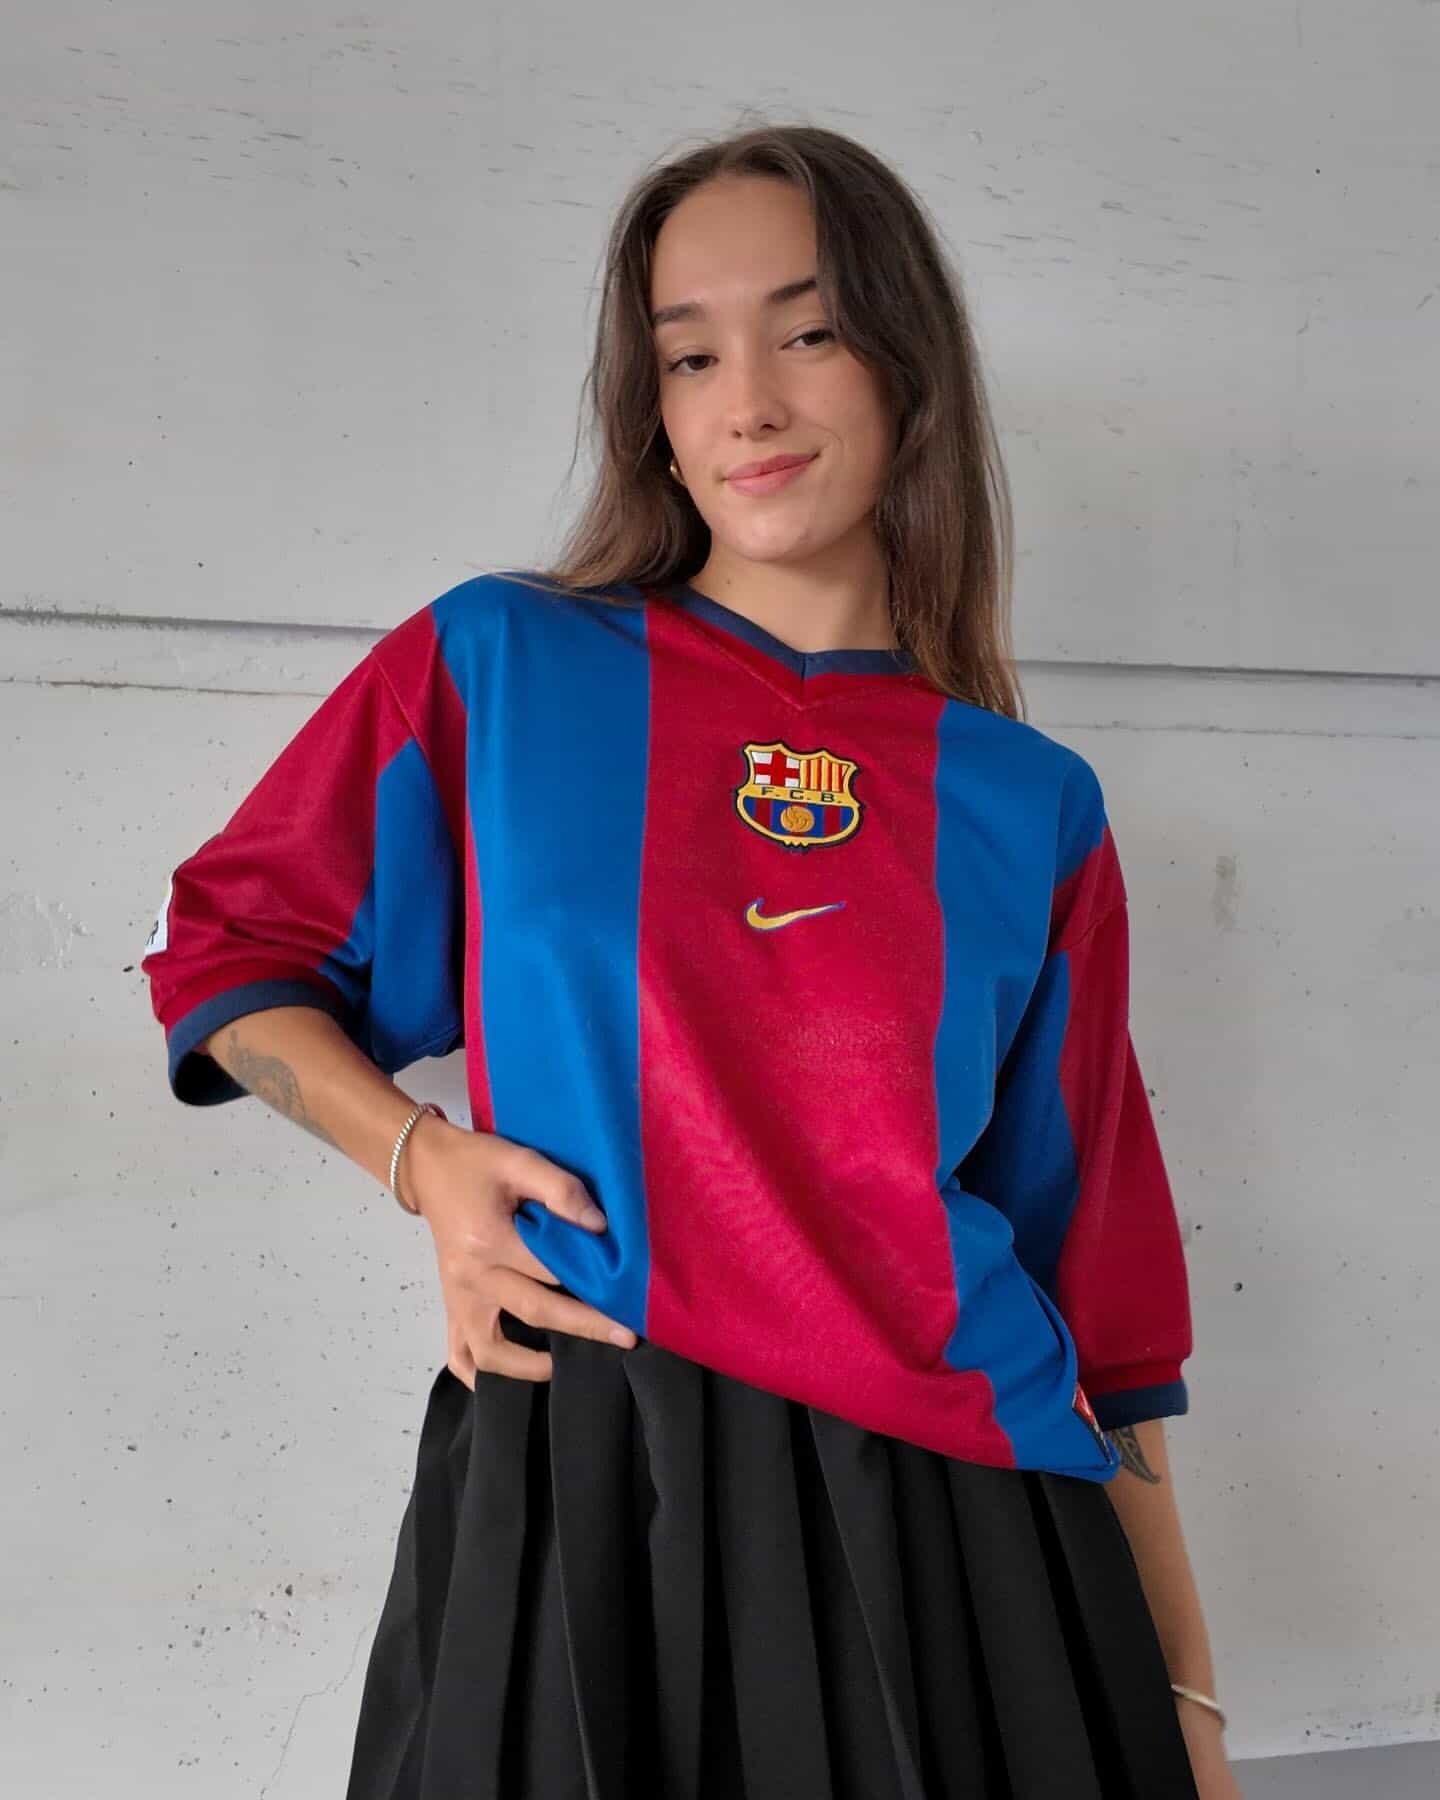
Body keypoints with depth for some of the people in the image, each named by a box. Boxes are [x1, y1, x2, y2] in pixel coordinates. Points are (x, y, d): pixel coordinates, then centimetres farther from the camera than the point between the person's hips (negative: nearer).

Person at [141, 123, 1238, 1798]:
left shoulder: (1032, 808, 3)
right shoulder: (496, 668, -1)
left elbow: (1102, 1280, 6)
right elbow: (226, 949, 9)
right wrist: (427, 1159, -9)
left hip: (960, 1526, 2)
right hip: (584, 1488, -1)